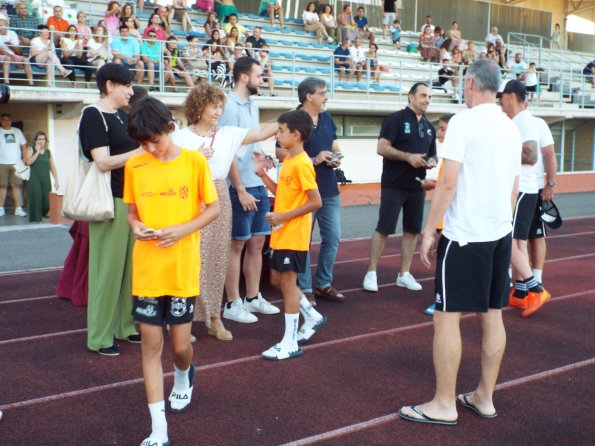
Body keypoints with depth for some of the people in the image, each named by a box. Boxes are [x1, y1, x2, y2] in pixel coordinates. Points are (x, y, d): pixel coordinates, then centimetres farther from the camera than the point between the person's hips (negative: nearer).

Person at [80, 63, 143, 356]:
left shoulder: (122, 117, 15)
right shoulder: (93, 116, -9)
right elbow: (103, 162, -18)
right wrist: (143, 150, -24)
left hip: (131, 198, 8)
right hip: (110, 201, -8)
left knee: (130, 265, 11)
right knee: (107, 268, -4)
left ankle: (125, 325, 23)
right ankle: (100, 337, 5)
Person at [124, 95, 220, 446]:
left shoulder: (194, 161, -5)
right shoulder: (134, 166, 2)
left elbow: (214, 208, 0)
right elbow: (132, 211, 12)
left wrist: (183, 229, -15)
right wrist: (136, 226, -11)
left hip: (183, 269, -2)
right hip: (146, 270, 2)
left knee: (180, 344, 7)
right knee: (150, 344, 3)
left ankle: (184, 376, 45)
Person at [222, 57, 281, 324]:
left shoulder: (252, 104, 12)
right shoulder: (230, 107, -14)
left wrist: (260, 155, 7)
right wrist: (241, 190, -18)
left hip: (258, 185, 8)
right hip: (241, 187, -8)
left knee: (257, 243, 13)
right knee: (237, 245, 0)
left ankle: (253, 298, 25)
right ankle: (233, 304, 10)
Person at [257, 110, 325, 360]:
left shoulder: (301, 164, -18)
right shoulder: (288, 161, 10)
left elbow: (315, 202, -21)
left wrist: (283, 217, -21)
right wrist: (263, 175, 5)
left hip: (293, 234, -9)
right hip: (281, 234, 9)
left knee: (287, 283, -2)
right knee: (277, 280, 17)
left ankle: (290, 343, 9)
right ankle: (312, 317, 32)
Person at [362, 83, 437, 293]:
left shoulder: (429, 127, 14)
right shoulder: (395, 119, -7)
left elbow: (432, 154, 22)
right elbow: (382, 148, -15)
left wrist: (432, 162, -1)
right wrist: (408, 156, -23)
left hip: (417, 186, 7)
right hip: (394, 185, -6)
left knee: (412, 230, 9)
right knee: (383, 229, -5)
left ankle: (404, 274, 18)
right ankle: (371, 273, 4)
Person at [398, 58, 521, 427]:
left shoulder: (464, 121, -12)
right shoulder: (511, 127, 11)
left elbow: (448, 183, -17)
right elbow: (514, 187, 16)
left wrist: (429, 231, -10)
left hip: (465, 234, -8)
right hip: (500, 233, 8)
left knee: (447, 317, 0)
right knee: (492, 315, 12)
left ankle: (444, 405, 6)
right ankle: (484, 398, 21)